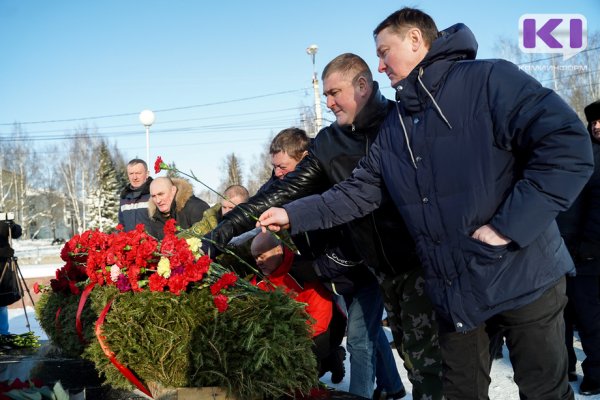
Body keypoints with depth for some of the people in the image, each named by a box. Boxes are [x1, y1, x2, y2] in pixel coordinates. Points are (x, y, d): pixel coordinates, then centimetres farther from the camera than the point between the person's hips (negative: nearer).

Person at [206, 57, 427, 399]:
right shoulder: (329, 144, 8)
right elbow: (284, 192, 3)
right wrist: (229, 227, -5)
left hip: (421, 257, -4)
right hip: (380, 267, 4)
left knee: (427, 354, -4)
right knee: (411, 351, 9)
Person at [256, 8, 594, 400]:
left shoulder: (488, 80, -13)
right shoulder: (393, 127, 10)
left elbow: (569, 145, -21)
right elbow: (359, 192, 12)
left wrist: (507, 226, -23)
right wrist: (293, 214, 2)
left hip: (523, 278, -6)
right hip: (454, 292, 6)